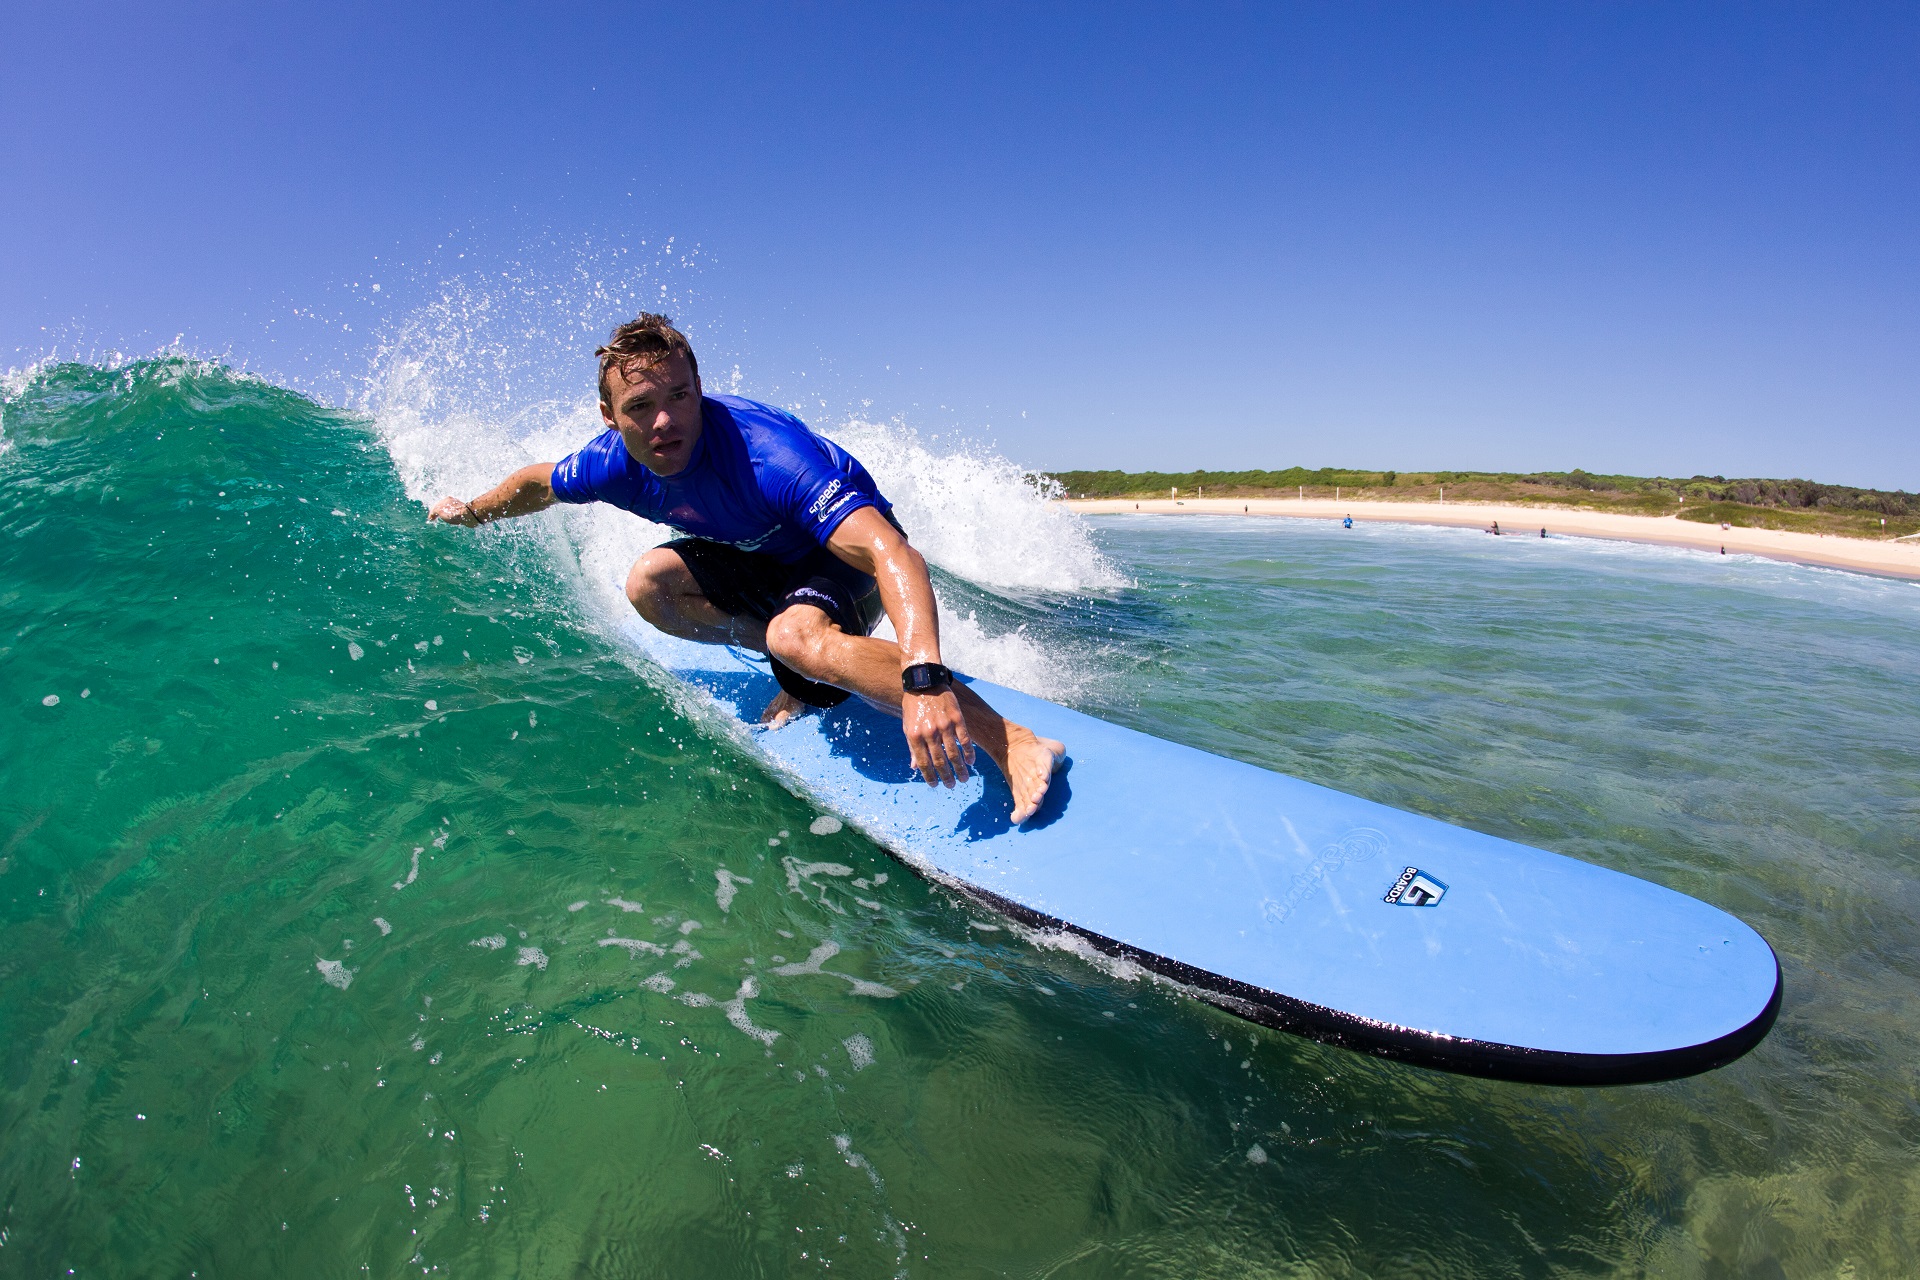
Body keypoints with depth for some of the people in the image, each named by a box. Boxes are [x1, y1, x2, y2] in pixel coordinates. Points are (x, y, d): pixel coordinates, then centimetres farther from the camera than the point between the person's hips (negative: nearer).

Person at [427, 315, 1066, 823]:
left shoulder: (766, 452, -38)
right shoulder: (615, 461, -17)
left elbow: (892, 553, -49)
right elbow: (536, 483, 10)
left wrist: (923, 677, -62)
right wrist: (471, 512, 24)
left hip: (850, 552, -7)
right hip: (762, 555, 7)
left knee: (795, 634, -37)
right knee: (649, 583, -8)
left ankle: (1015, 743, -40)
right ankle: (813, 673, -2)